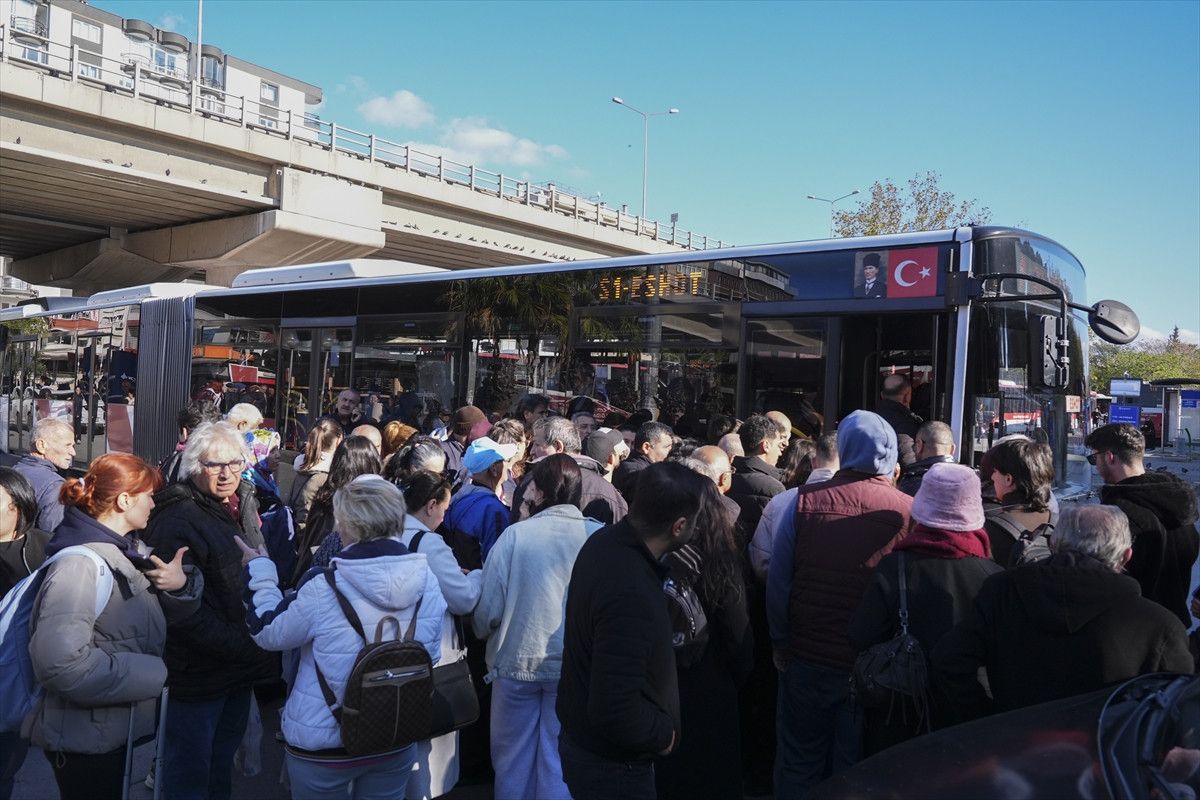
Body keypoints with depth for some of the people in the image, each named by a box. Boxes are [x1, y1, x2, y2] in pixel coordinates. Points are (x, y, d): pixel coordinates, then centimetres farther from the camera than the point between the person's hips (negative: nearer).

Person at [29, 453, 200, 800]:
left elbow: (176, 612, 11)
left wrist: (181, 583, -13)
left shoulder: (127, 551, 7)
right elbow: (62, 661, -34)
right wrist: (152, 674, -23)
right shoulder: (80, 564, -23)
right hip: (85, 738, -9)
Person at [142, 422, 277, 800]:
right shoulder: (178, 519, -18)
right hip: (197, 675, -8)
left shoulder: (230, 513, 11)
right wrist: (245, 648, -23)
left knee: (221, 769, 22)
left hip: (236, 669, 9)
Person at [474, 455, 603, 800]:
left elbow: (488, 607, -10)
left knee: (513, 759, 18)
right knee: (560, 760, 14)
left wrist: (483, 631, 12)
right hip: (576, 665, 1)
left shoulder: (515, 534, -14)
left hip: (517, 661, -1)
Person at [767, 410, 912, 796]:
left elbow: (778, 581, -8)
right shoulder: (909, 511, -13)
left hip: (807, 662, 1)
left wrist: (782, 644, 5)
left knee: (798, 766, 17)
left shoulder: (804, 500, -11)